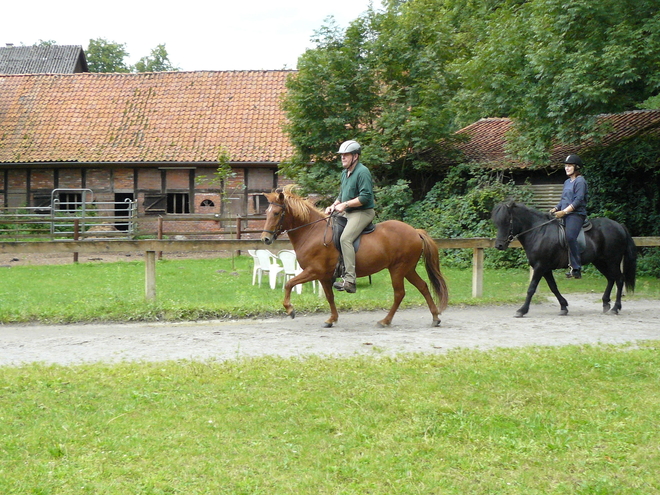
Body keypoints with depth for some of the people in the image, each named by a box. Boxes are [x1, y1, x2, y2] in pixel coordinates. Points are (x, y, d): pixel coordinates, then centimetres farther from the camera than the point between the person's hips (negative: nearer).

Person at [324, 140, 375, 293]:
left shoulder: (362, 172, -14)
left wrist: (345, 204, -20)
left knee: (345, 238, -28)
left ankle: (349, 280, -32)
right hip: (347, 213, 10)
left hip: (362, 212, -10)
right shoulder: (344, 173, 16)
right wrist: (333, 206, 7)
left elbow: (365, 197, -21)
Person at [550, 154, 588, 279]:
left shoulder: (580, 181, -6)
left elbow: (578, 200, -15)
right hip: (565, 215, 10)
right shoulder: (567, 182, 21)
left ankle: (576, 269, -26)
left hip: (576, 214, -10)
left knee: (570, 236, -26)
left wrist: (564, 211, -21)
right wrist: (555, 209, 7)